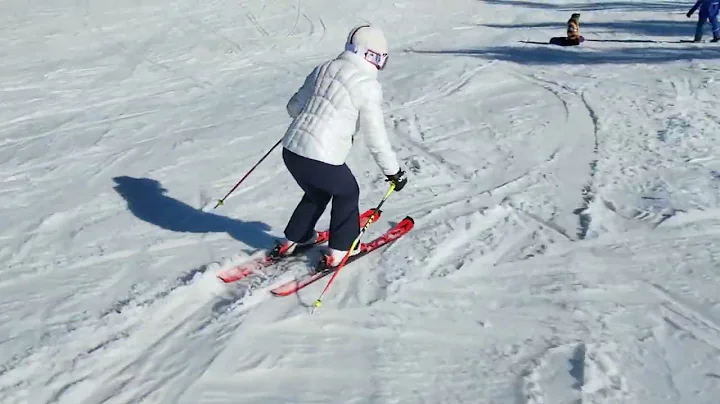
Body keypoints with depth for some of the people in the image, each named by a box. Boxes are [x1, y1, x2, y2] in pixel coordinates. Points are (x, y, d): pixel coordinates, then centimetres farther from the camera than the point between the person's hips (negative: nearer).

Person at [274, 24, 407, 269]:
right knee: (347, 193, 22)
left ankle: (293, 240, 43)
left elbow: (294, 107, 19)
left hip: (291, 149, 7)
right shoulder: (368, 86, -7)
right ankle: (339, 251, 25)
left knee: (317, 193, 32)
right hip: (321, 159, -7)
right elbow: (375, 137, -7)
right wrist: (393, 171, 4)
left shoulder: (324, 69, 12)